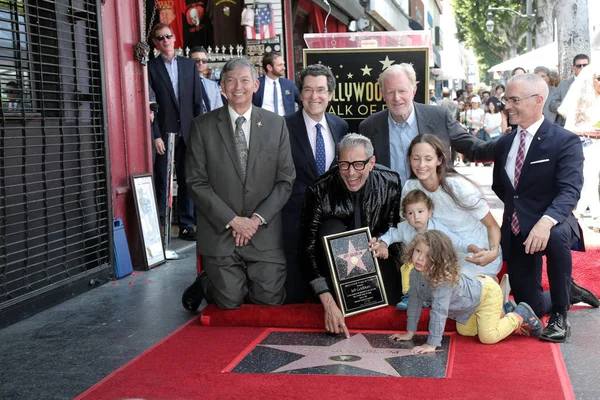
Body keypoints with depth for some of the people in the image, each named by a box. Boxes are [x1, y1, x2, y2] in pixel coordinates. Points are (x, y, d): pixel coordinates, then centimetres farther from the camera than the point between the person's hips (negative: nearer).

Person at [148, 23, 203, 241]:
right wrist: (155, 136, -11)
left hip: (187, 133, 3)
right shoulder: (151, 67, 0)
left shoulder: (189, 65, 10)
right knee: (161, 182, 1)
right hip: (163, 133, -3)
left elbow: (197, 101, 9)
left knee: (187, 181, 7)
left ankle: (186, 225, 15)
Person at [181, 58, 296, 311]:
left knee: (271, 299, -3)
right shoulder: (203, 126, -2)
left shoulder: (276, 125, 3)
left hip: (265, 231, 2)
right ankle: (206, 283, 29)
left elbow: (286, 180, 2)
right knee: (230, 302, -3)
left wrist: (258, 218, -9)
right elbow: (197, 183, -4)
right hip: (220, 230, -1)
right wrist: (232, 220, -12)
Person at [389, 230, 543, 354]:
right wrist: (410, 332, -5)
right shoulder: (416, 273, -19)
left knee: (487, 337, -13)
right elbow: (414, 301, -8)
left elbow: (439, 312, -43)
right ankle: (499, 315, 37)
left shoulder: (445, 278, -42)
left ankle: (520, 315, 9)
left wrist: (432, 344, -41)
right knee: (464, 331, 20)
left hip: (486, 292, -8)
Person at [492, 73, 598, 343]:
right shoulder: (503, 144, 6)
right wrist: (517, 208, 6)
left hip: (550, 225, -5)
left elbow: (570, 191, -25)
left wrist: (546, 221, -42)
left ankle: (559, 315, -19)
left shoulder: (565, 141, -12)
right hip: (515, 232, 5)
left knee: (556, 236, -41)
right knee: (530, 308, 5)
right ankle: (568, 291, 40)